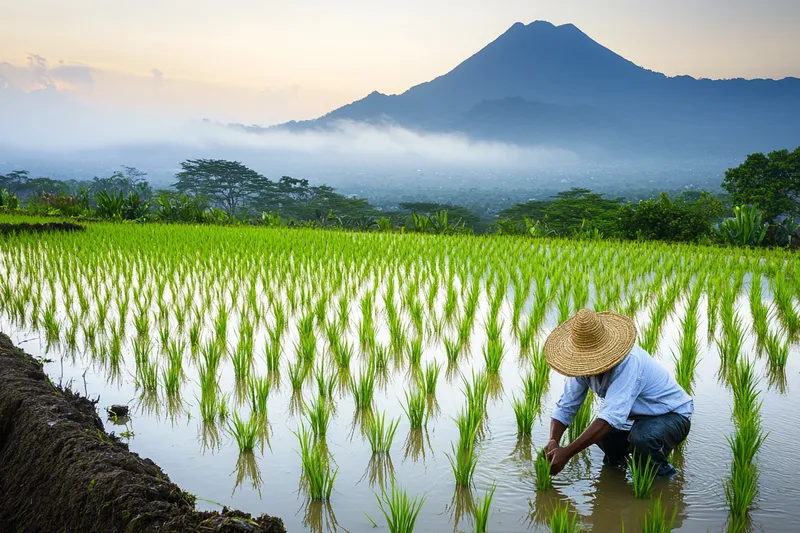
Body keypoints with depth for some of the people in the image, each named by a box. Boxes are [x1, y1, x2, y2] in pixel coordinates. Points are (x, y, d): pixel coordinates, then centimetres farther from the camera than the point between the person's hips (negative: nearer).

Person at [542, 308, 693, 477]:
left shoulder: (629, 362, -36)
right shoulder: (584, 363, -12)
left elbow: (612, 416, -44)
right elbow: (565, 407, -8)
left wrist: (567, 452, -46)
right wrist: (553, 442, -28)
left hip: (672, 415, -7)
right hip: (638, 416, 7)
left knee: (641, 439, -35)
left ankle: (661, 476, -4)